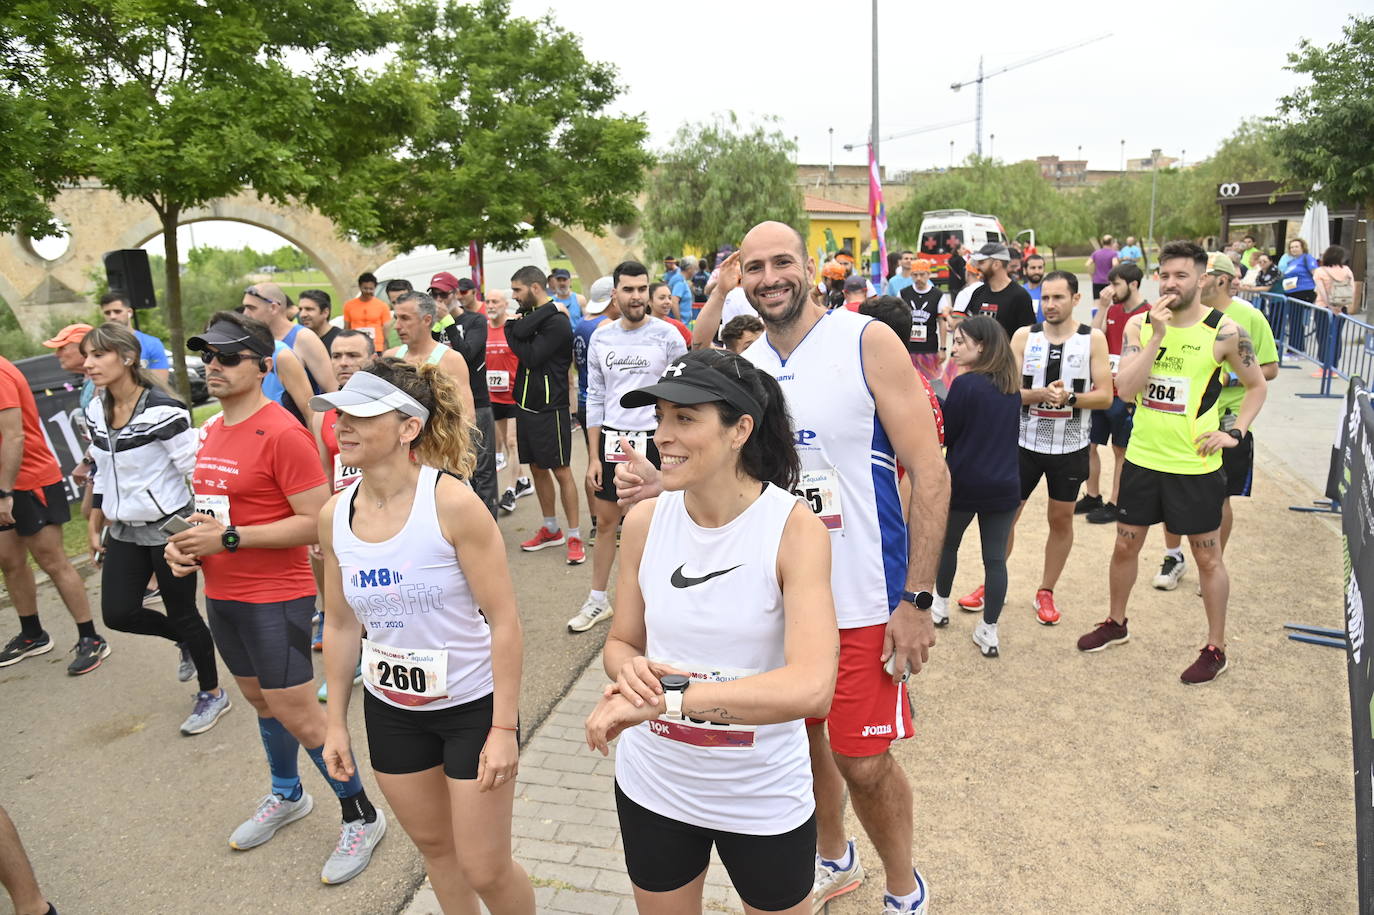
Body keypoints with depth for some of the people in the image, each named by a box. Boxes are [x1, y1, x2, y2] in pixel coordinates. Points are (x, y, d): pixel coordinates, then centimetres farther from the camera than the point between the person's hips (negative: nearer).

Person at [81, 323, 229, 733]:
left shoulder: (162, 410, -20)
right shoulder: (96, 412, 4)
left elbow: (197, 469, -18)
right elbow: (103, 473, 15)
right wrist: (96, 527, 17)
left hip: (170, 527, -7)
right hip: (124, 531, 7)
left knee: (182, 613, 4)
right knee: (117, 613, 4)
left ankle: (212, 694, 24)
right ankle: (185, 643, 34)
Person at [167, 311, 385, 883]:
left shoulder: (281, 433, -19)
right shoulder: (212, 429, 8)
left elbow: (316, 522, -22)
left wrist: (229, 538, -23)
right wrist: (189, 543, 1)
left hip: (275, 599, -8)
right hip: (222, 595, 8)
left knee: (298, 716, -3)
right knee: (260, 701, 22)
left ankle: (362, 818, 16)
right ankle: (287, 796, 44)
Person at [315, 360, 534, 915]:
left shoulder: (453, 504, -23)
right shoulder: (335, 514, -5)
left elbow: (504, 621, -19)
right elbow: (340, 625, 6)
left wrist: (503, 729, -19)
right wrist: (336, 723, 9)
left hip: (472, 705, -5)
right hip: (390, 709, 5)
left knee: (485, 869, 6)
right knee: (434, 845, 22)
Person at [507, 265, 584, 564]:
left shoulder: (557, 321, -13)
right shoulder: (527, 311, 10)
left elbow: (530, 356, -19)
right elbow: (517, 330, -12)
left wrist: (514, 333, -4)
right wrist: (549, 309, -14)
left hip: (550, 407, -8)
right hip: (525, 403, 8)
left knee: (561, 471, -3)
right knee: (537, 468, 14)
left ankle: (574, 537, 5)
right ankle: (551, 530, 27)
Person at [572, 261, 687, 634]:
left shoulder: (667, 336, -6)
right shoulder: (601, 337, 4)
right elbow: (595, 399, 7)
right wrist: (593, 457, 3)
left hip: (654, 439, -3)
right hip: (612, 439, 4)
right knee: (605, 521, 11)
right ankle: (598, 600, 26)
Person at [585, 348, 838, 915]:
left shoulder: (794, 528, -21)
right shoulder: (645, 520, -10)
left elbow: (811, 688, -32)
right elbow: (621, 642, 3)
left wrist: (667, 695, -36)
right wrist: (631, 669, -20)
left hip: (764, 797, -3)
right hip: (653, 785, 3)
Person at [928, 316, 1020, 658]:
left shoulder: (965, 384, -15)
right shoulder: (1012, 388, 5)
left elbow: (944, 436, -10)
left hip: (963, 483, -4)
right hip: (1004, 485, 4)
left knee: (947, 544, 19)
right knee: (995, 558, 6)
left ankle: (940, 606, 36)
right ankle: (989, 631, 11)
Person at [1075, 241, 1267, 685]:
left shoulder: (1224, 332, -8)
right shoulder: (1139, 325, -2)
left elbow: (1257, 386, 6)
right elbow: (1125, 389, -13)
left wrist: (1235, 432, -6)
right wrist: (1157, 336, -20)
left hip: (1196, 465, -3)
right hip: (1143, 459, 3)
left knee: (1207, 556, 8)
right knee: (1125, 545, 15)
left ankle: (1215, 648, 22)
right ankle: (1116, 624, 35)